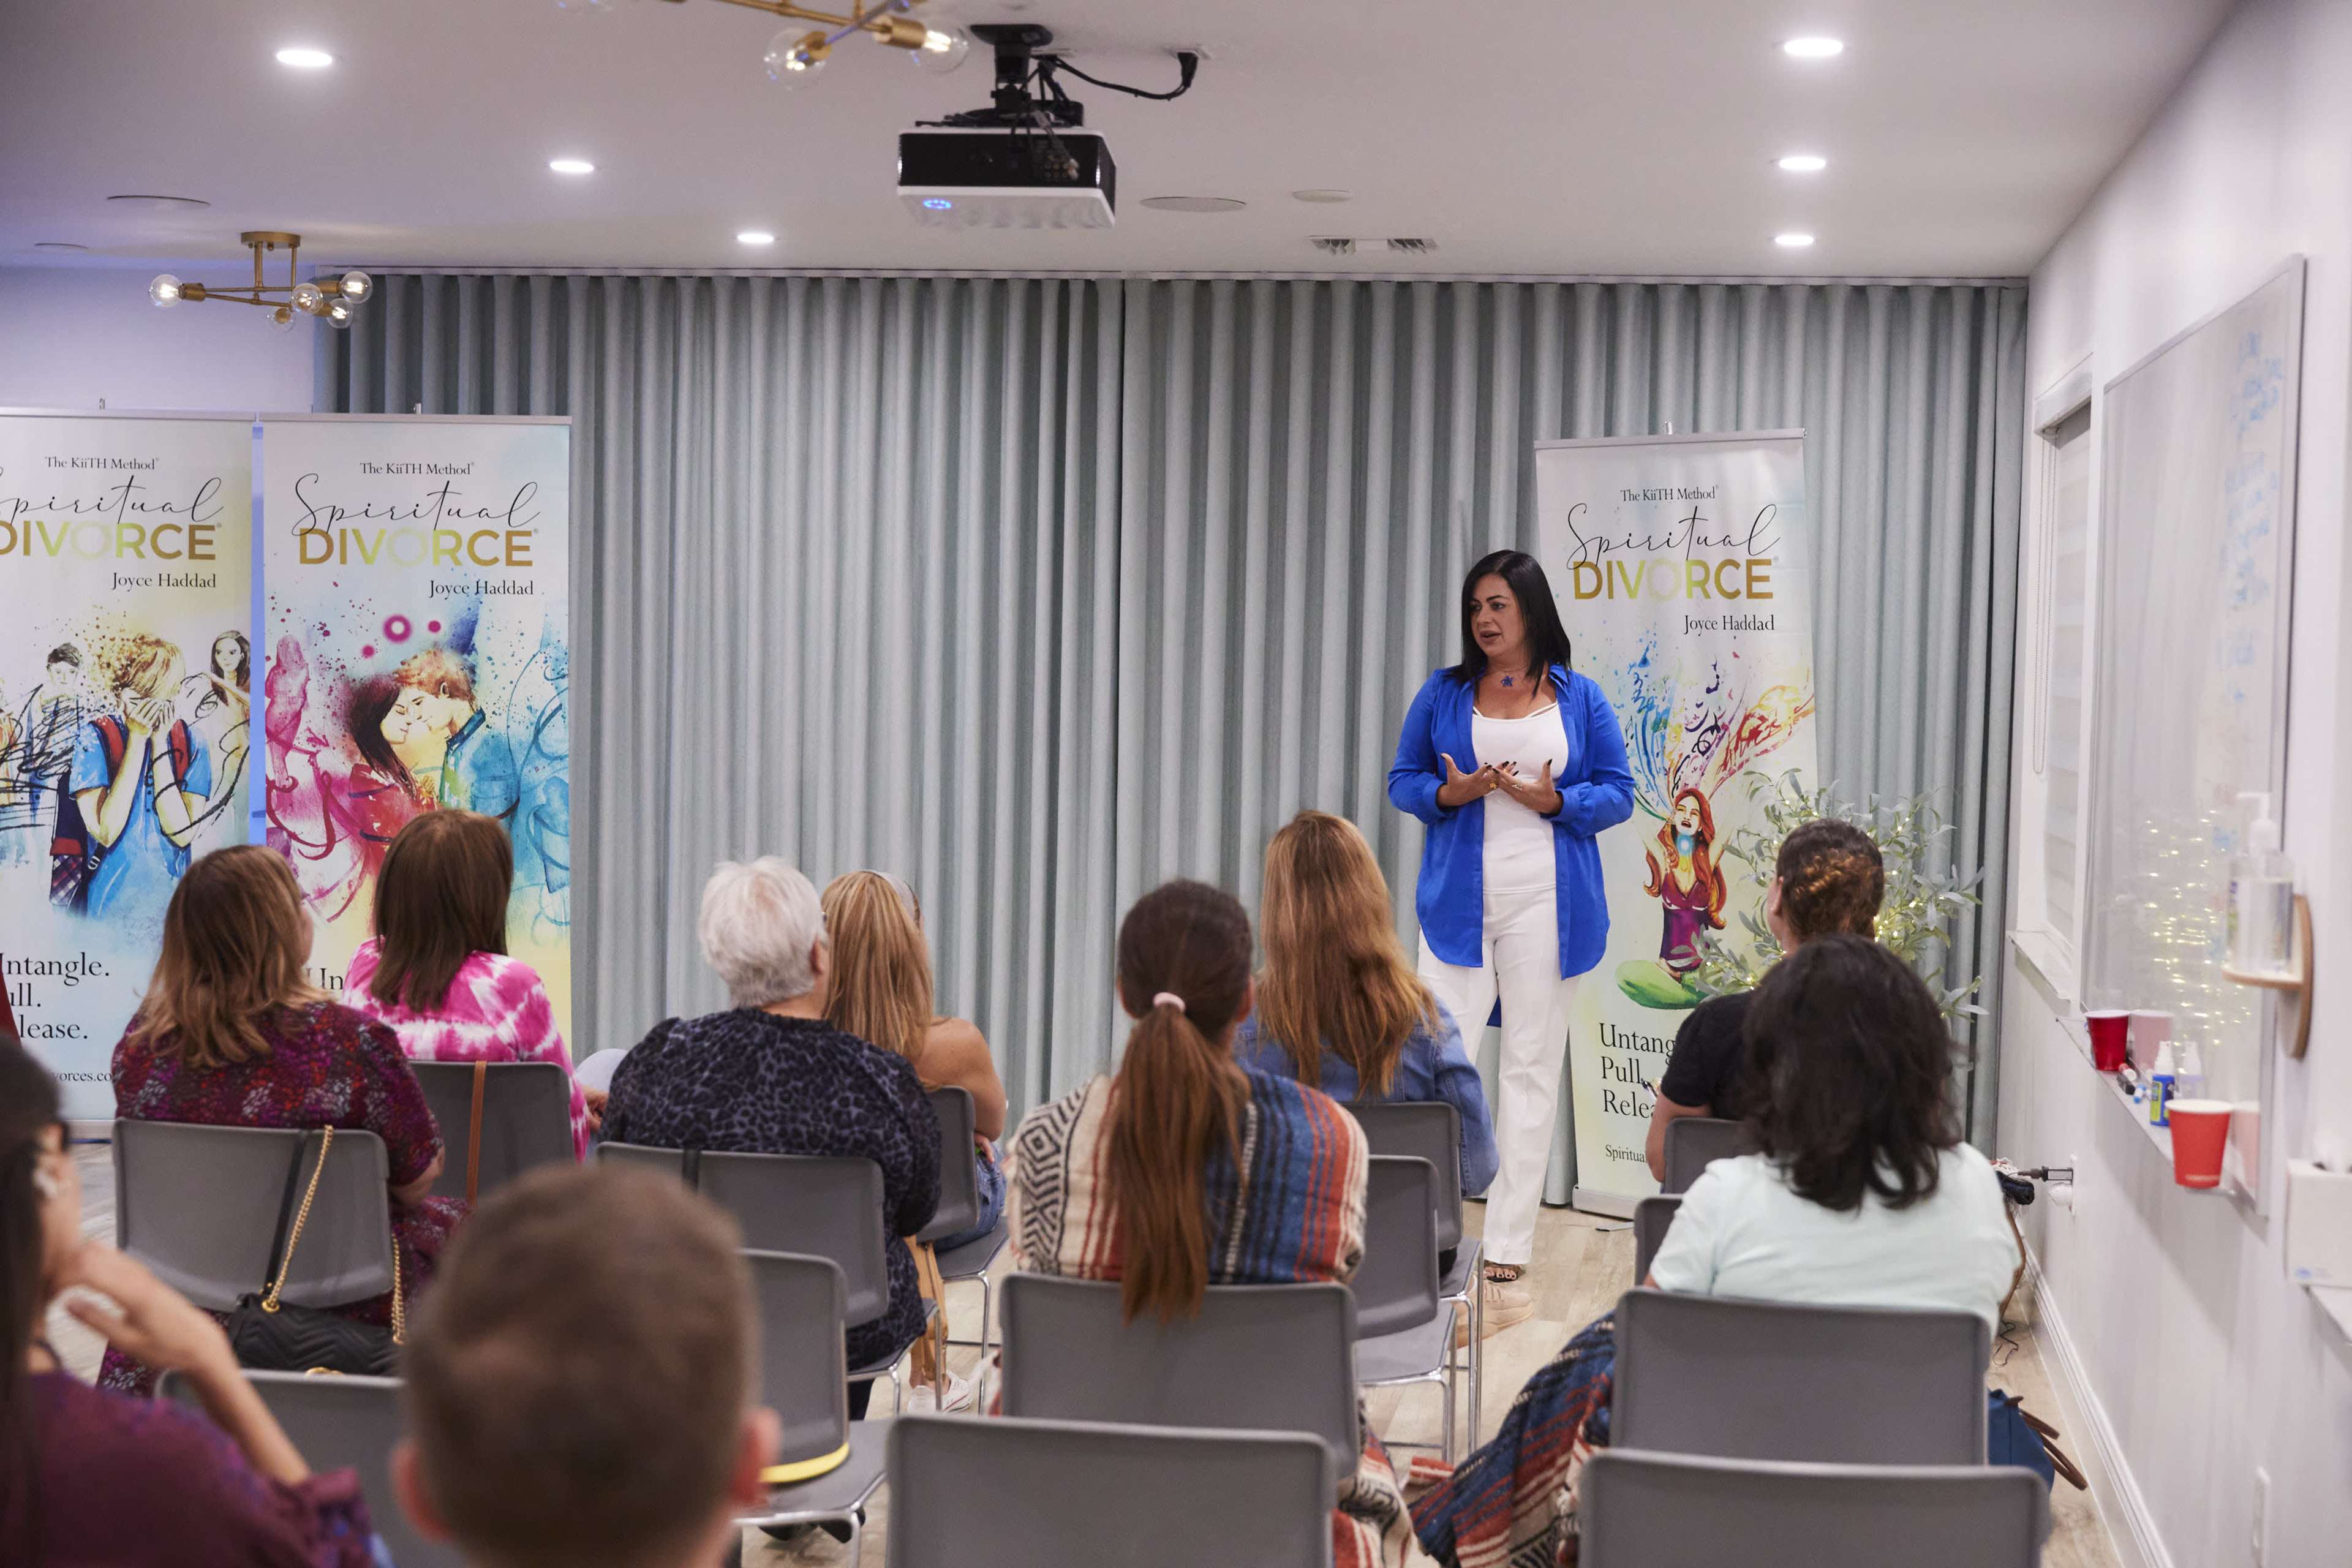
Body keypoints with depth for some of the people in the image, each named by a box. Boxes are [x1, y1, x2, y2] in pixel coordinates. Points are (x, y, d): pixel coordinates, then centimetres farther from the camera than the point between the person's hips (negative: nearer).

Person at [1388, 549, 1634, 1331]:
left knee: (1531, 1070, 5)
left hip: (1546, 907, 0)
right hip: (1459, 905, 0)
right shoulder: (1443, 694, 7)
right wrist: (1449, 793, -11)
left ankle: (1506, 1259, 11)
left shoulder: (1580, 699, 5)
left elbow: (1617, 793, 5)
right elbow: (1403, 781, 10)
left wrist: (1552, 799, -13)